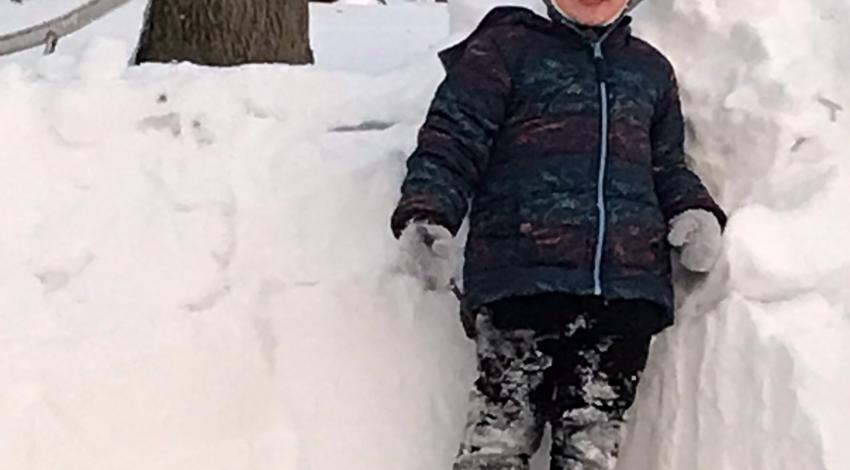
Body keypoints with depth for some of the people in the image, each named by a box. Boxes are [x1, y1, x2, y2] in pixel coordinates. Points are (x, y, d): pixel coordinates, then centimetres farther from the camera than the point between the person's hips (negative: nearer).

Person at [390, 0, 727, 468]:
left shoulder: (651, 69, 26)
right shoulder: (505, 47, 12)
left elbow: (668, 167, 32)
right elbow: (452, 138, 3)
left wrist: (696, 212, 9)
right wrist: (426, 215, -16)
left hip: (628, 288, 4)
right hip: (522, 281, -4)